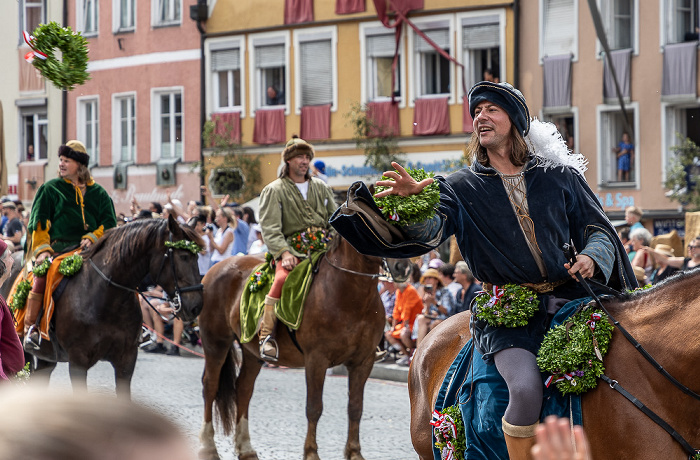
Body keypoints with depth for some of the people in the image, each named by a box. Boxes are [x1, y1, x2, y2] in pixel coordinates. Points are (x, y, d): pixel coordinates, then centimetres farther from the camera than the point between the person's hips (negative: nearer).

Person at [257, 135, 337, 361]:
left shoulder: (321, 187, 18)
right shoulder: (274, 190, 3)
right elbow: (270, 228, -7)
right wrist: (284, 252, -23)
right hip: (292, 252, -5)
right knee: (283, 278, -35)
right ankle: (266, 335, -30)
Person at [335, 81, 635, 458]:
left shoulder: (560, 176, 11)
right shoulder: (462, 187, 8)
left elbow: (598, 230, 15)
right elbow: (429, 232, -10)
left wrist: (591, 258, -9)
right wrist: (411, 201, -32)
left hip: (571, 297, 2)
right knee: (526, 387, -30)